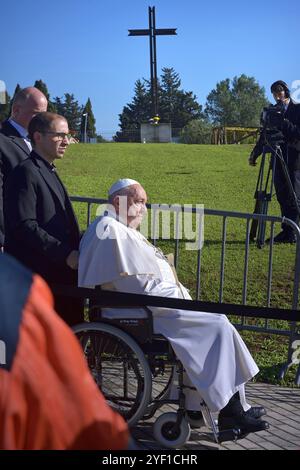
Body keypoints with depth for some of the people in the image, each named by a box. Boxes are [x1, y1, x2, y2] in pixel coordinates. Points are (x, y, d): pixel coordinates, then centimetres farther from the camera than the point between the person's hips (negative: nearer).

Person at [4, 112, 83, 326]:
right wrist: (65, 254, -21)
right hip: (39, 276, -9)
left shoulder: (50, 172, 19)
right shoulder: (26, 172, -12)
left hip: (63, 273, 9)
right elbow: (25, 226, -21)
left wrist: (80, 247, 6)